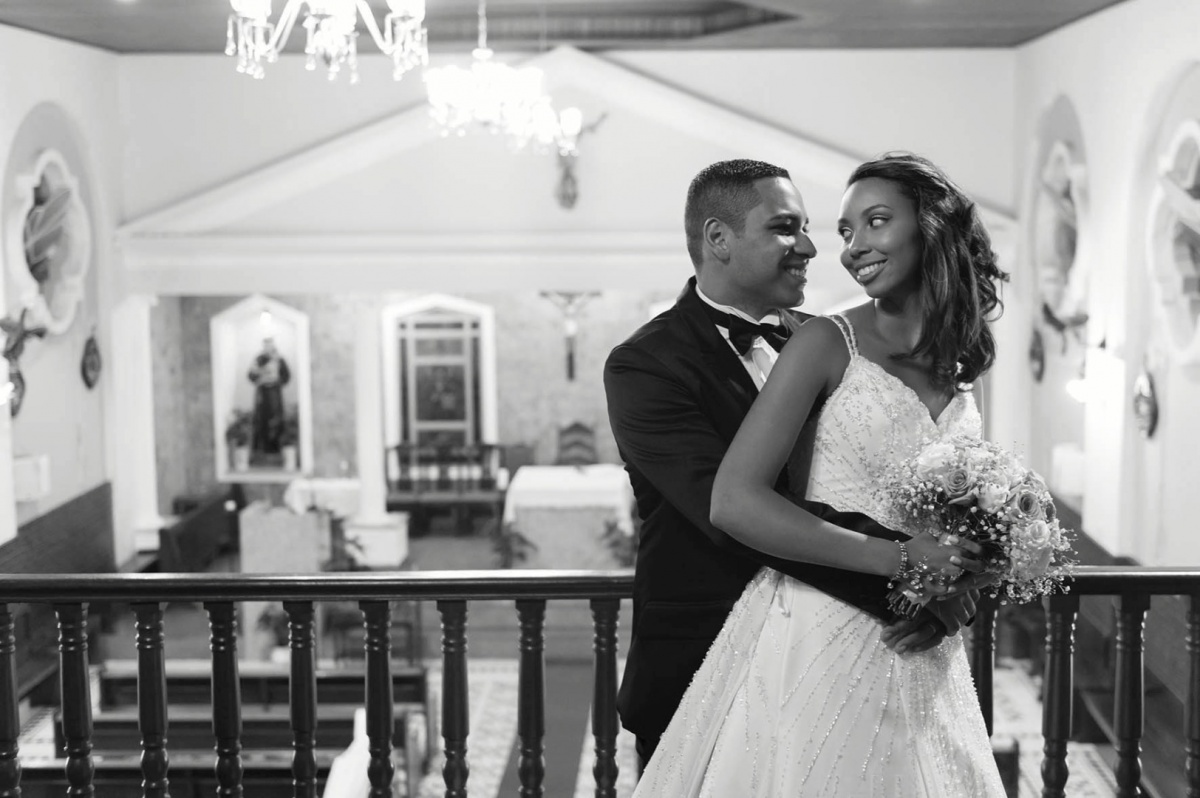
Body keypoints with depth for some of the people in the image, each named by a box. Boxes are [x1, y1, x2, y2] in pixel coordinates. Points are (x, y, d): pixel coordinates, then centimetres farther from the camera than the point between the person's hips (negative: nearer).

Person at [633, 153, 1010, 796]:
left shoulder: (957, 364, 8)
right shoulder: (828, 344, -9)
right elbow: (734, 502, -19)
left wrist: (957, 585, 0)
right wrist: (894, 558, -21)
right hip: (818, 640, -5)